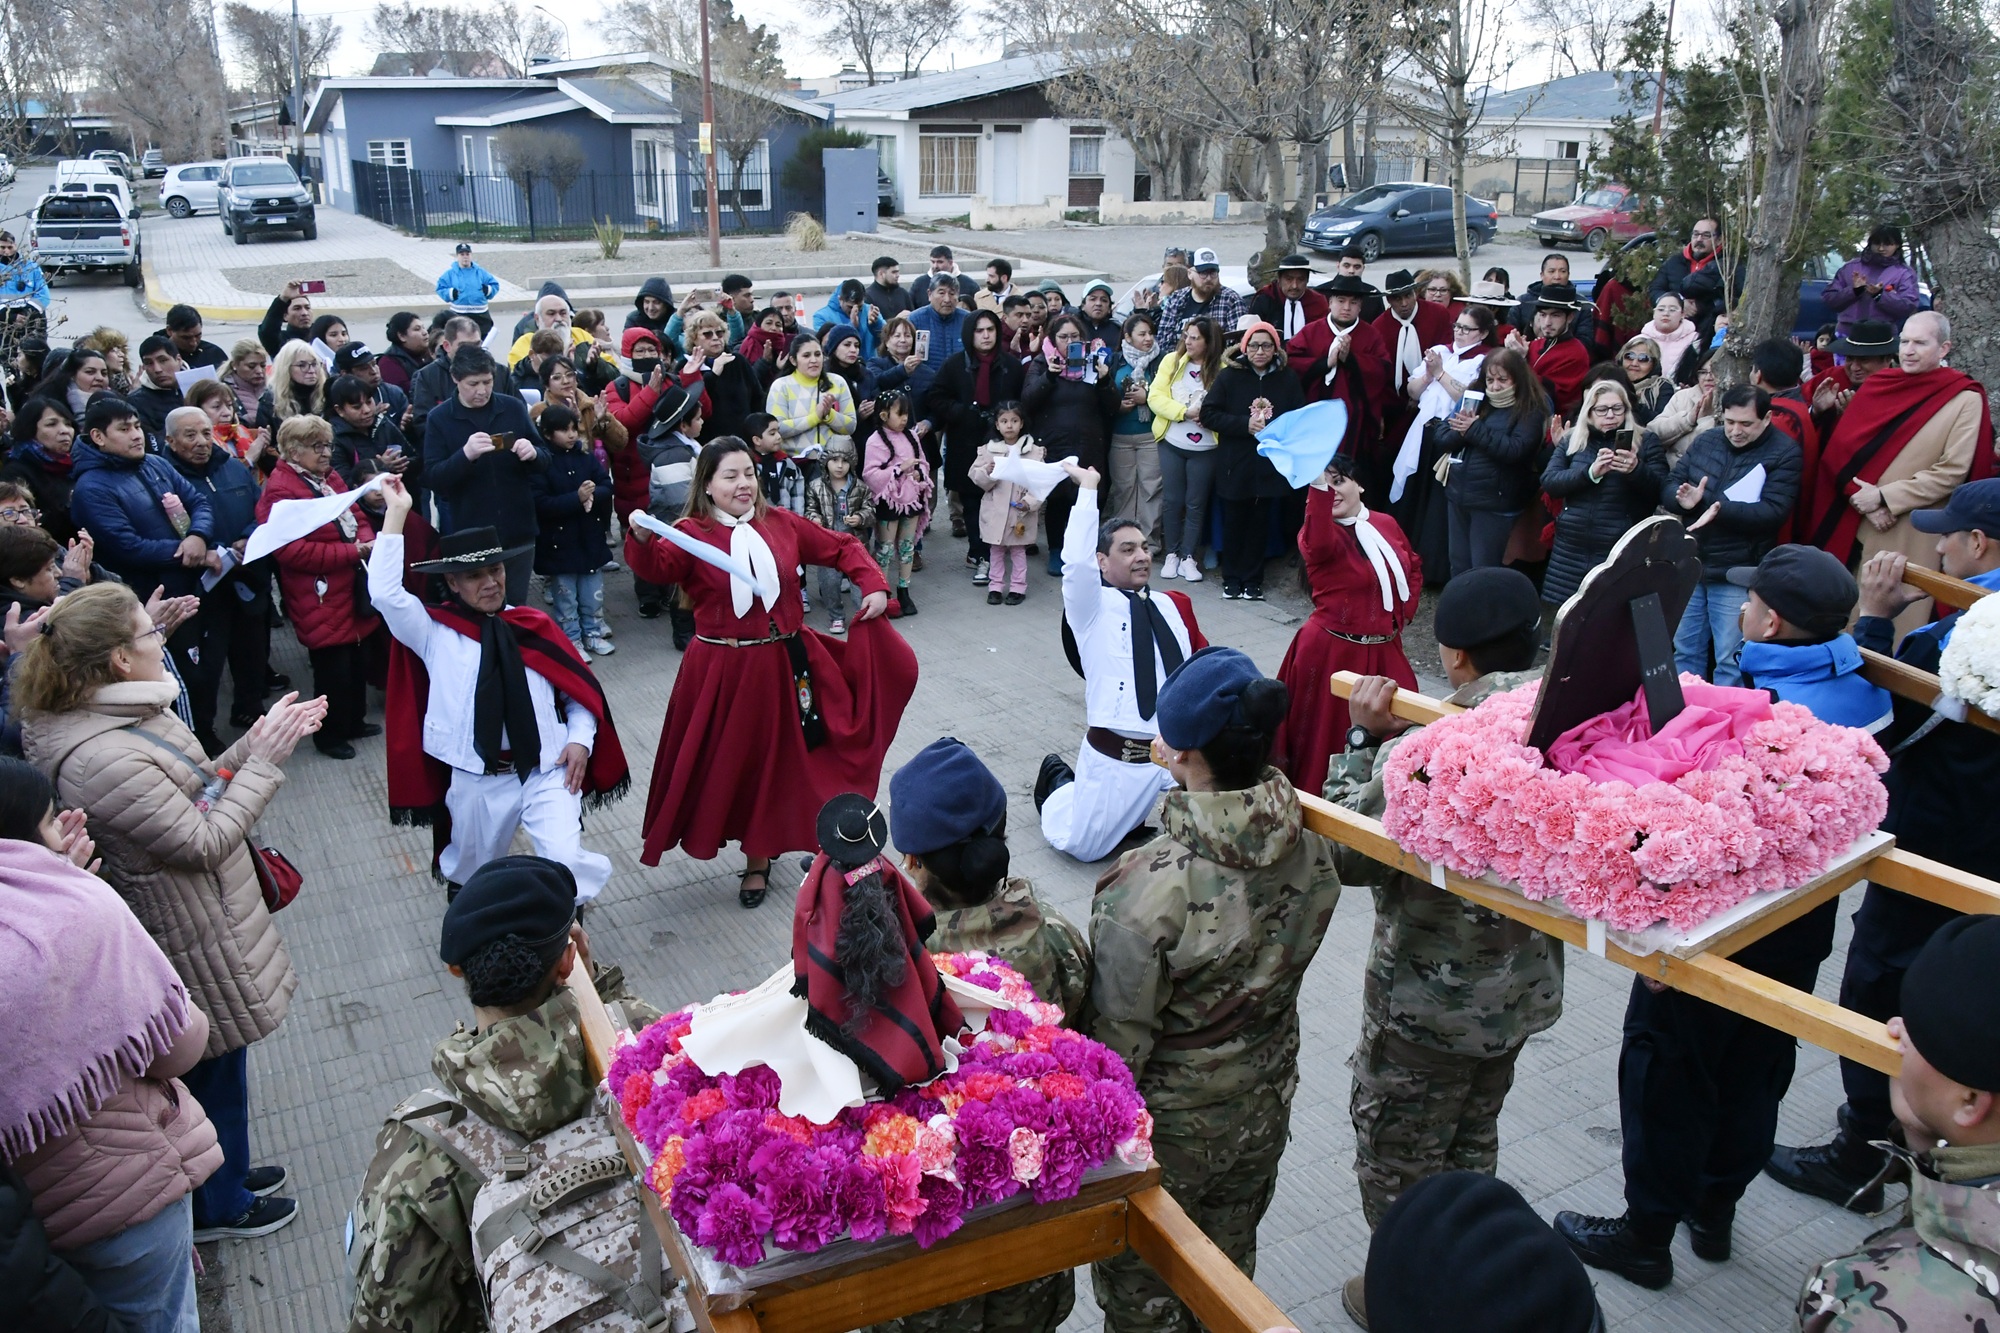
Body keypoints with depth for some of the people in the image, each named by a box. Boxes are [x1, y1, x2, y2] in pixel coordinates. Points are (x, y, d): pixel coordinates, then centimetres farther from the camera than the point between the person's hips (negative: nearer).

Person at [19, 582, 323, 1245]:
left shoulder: (128, 713, -2)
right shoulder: (104, 761, -33)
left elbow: (195, 787, 9)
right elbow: (207, 841, -25)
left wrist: (260, 740, -2)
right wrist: (263, 761, -20)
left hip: (210, 911, 9)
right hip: (192, 939, -9)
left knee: (221, 1062, 27)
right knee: (214, 1066, 13)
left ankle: (224, 1169, 49)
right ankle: (217, 1205, 36)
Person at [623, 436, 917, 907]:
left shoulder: (782, 524, 4)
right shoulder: (693, 534, -7)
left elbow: (842, 547, 11)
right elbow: (658, 567, -25)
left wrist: (873, 585, -2)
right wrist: (642, 539, -45)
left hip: (784, 665, 3)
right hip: (722, 670, -3)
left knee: (778, 759, 11)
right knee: (731, 762, 6)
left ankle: (759, 856, 31)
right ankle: (757, 858, 28)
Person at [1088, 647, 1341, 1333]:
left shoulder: (1146, 885, -34)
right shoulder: (1312, 851, -16)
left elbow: (1120, 1037, -24)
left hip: (1170, 1123, -5)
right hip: (1265, 1103, 6)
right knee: (1230, 1259, 30)